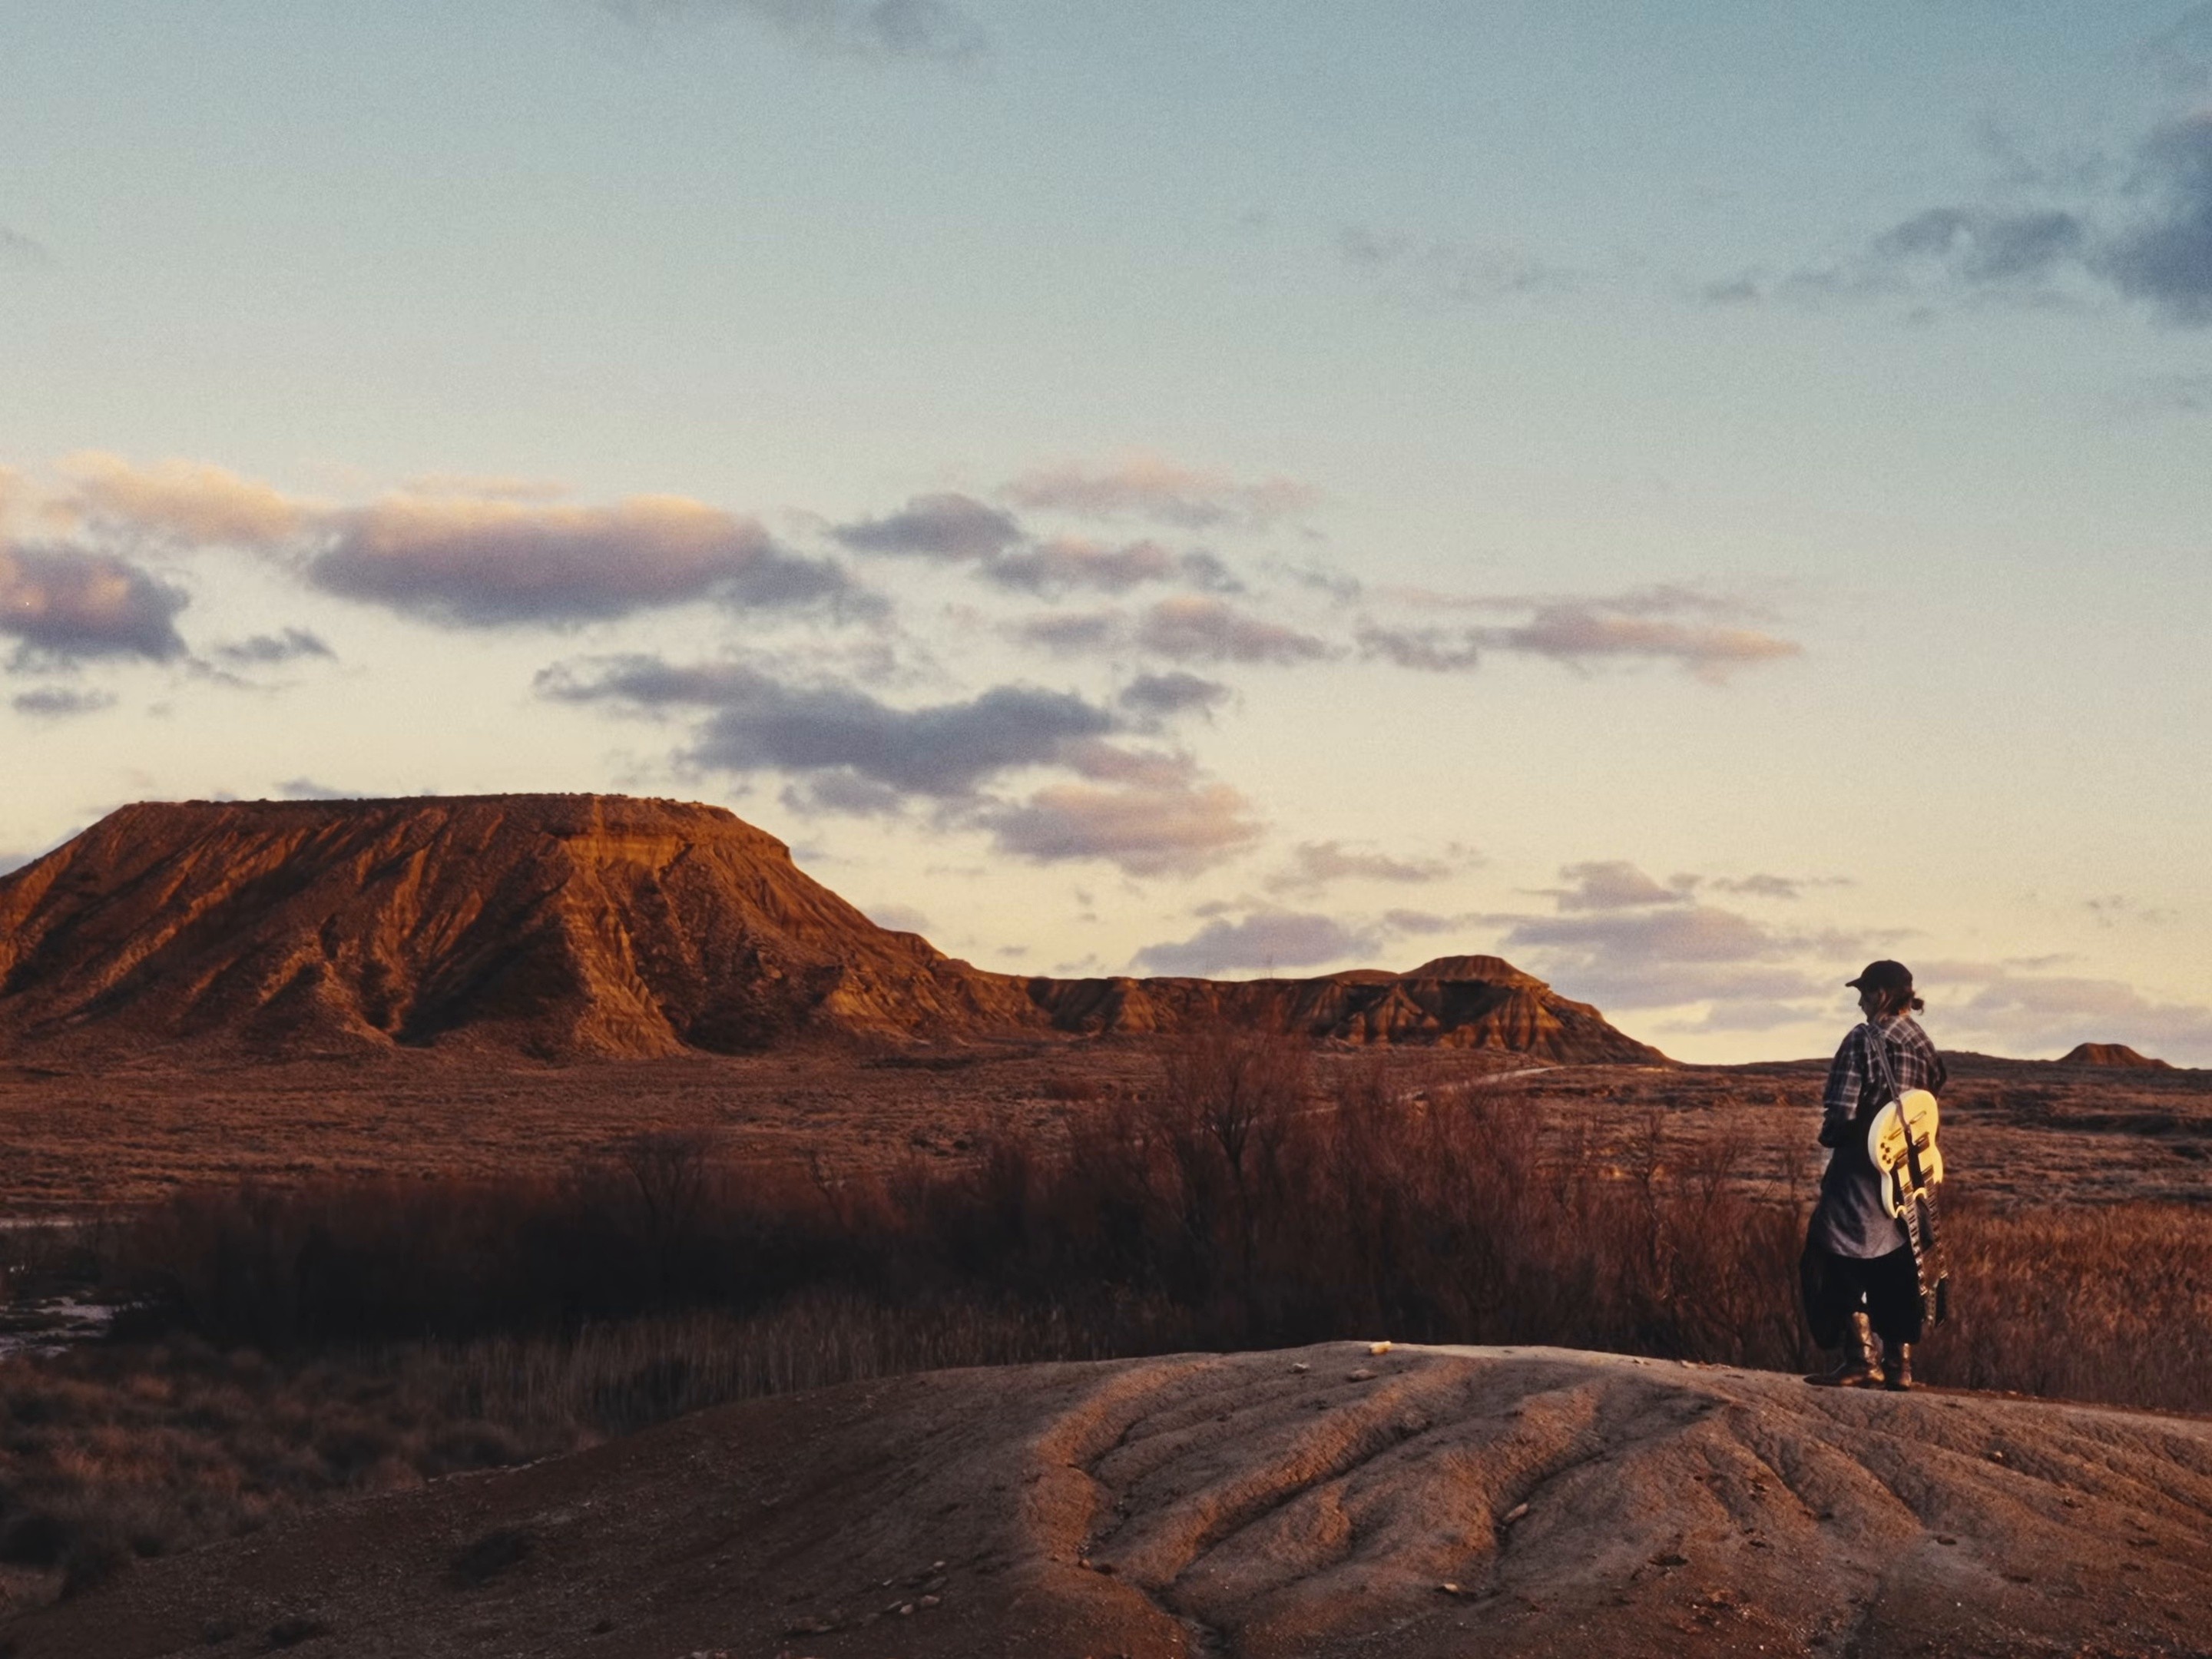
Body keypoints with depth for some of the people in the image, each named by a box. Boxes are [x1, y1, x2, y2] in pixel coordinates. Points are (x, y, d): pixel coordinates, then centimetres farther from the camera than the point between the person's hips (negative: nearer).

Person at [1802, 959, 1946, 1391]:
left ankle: (1861, 1355, -11)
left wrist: (1828, 1135, 2)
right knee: (1897, 1269, 12)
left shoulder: (1865, 1039, -12)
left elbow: (1841, 1111, -15)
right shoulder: (1925, 1046, 9)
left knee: (1840, 1263, -3)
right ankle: (1900, 1359, 12)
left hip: (1862, 1170, -7)